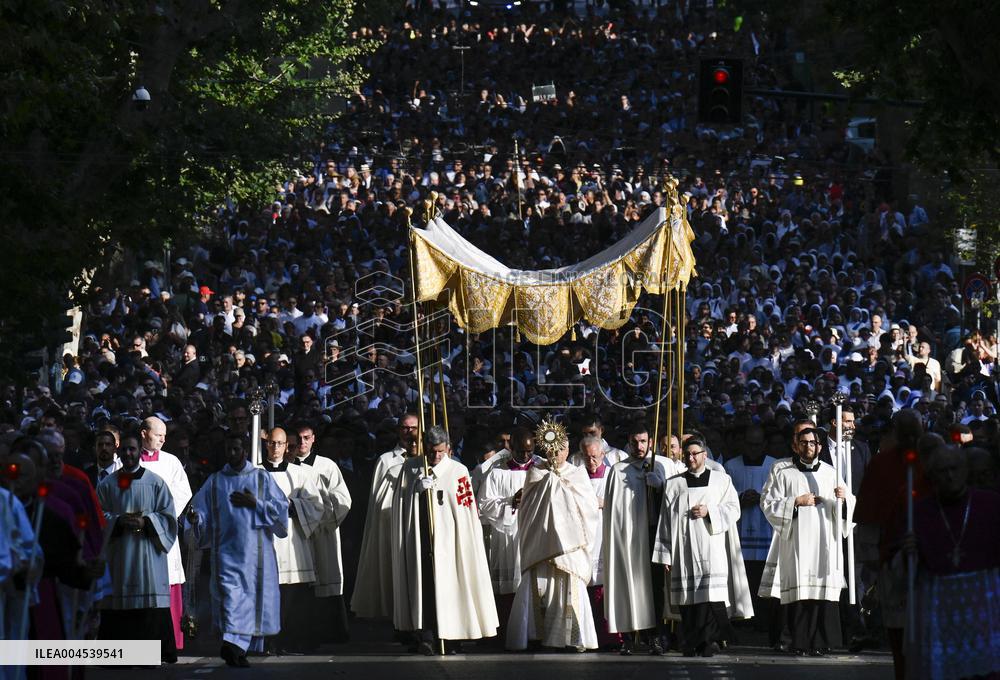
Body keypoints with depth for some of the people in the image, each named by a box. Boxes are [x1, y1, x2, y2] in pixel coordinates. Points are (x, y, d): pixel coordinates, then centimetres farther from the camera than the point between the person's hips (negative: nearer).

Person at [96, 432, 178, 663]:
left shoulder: (155, 483, 5)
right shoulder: (107, 485, 10)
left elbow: (168, 517, 4)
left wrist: (146, 522, -13)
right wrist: (118, 521, -12)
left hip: (148, 550, -1)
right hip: (118, 555, 1)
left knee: (150, 599, -8)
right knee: (118, 602, -3)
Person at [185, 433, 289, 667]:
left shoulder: (262, 478, 7)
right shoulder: (215, 482, 10)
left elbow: (281, 508, 2)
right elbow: (202, 511, 6)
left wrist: (255, 504, -10)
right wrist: (194, 518, -16)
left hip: (254, 550, 1)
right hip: (227, 550, -1)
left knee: (252, 596, 1)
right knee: (230, 594, -15)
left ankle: (235, 647, 9)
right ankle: (234, 646, -24)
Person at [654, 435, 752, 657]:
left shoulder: (721, 480, 12)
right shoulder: (674, 484, 14)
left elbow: (733, 510, 7)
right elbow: (665, 520, 11)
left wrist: (709, 512, -9)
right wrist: (665, 554, 4)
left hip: (712, 549, -1)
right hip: (684, 551, 1)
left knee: (712, 595, -14)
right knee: (687, 597, -3)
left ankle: (710, 639, -12)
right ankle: (691, 644, 0)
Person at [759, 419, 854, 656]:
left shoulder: (829, 472, 16)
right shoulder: (781, 470, 7)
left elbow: (849, 508, 16)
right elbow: (768, 503, 1)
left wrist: (843, 497, -6)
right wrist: (796, 502, -9)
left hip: (824, 544, 3)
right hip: (796, 544, -3)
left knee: (825, 595, -6)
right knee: (799, 594, -8)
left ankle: (820, 643, -4)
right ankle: (801, 644, -5)